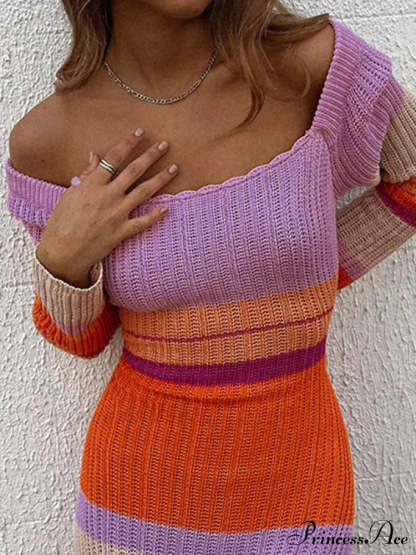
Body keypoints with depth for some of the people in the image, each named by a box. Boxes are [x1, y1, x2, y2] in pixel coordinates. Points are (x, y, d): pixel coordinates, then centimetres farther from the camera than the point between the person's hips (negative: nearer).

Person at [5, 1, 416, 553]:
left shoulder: (312, 60, -17)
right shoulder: (46, 140, -11)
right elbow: (80, 337, 0)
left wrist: (304, 288, -3)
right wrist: (61, 259, -20)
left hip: (292, 474, 0)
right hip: (140, 478, 1)